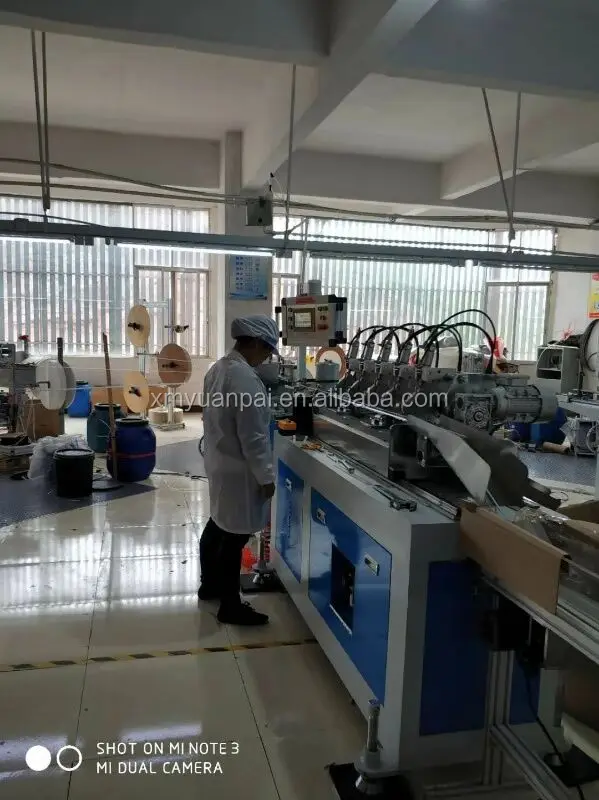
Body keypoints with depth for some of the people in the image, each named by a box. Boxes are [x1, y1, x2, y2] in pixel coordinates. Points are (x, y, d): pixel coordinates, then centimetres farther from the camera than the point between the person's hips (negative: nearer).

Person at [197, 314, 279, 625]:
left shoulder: (218, 368, 7)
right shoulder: (245, 378, -24)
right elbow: (252, 436, -24)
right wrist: (266, 477, -15)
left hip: (218, 463, 10)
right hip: (238, 471, -10)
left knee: (217, 527, 22)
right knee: (234, 536, 1)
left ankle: (210, 585, 39)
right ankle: (230, 606, 14)